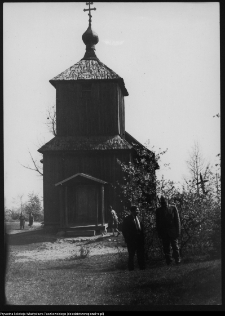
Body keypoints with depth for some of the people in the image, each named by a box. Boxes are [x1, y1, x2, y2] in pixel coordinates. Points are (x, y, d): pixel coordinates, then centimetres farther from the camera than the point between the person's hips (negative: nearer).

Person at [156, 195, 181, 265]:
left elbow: (177, 219, 2)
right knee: (166, 248, 2)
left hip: (173, 231, -2)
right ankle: (168, 261, 7)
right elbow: (157, 222, 9)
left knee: (175, 246, 1)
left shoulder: (173, 208, 2)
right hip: (164, 233, 2)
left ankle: (177, 260, 8)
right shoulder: (158, 210, 6)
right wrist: (159, 233, 2)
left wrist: (178, 230, -4)